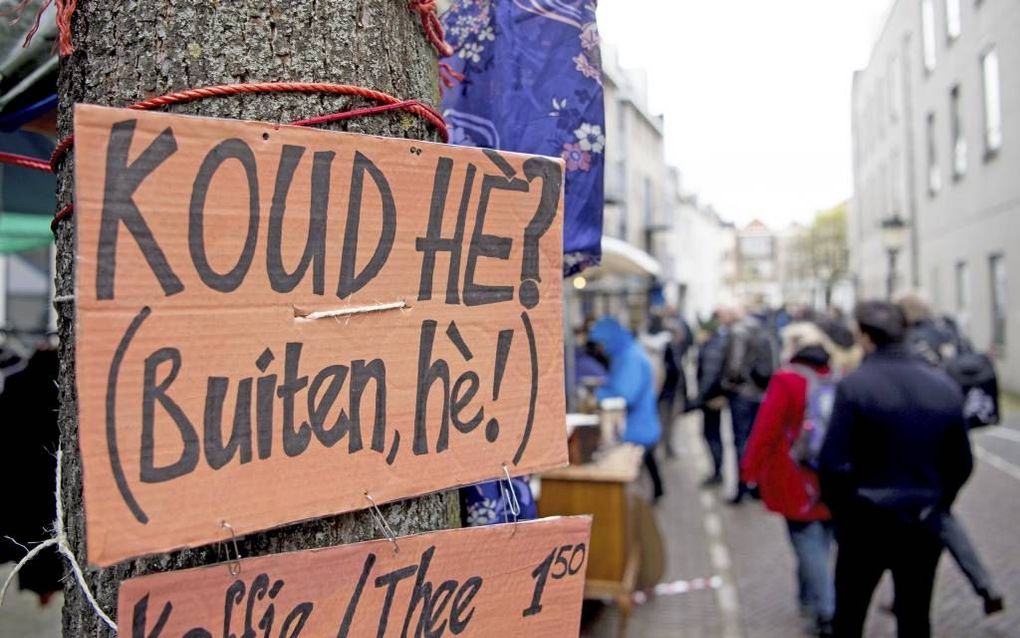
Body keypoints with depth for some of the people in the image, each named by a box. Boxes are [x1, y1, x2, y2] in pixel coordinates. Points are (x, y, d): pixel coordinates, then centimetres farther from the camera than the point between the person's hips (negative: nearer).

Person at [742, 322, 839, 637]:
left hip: (798, 482, -6)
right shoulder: (836, 381, 4)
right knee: (820, 544, 17)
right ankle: (810, 600, 30)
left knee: (809, 546, 1)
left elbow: (766, 430, -16)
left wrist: (750, 468, -6)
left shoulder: (786, 380, -14)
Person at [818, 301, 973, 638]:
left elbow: (834, 462, -17)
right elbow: (962, 462, 5)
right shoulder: (945, 386, 0)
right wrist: (936, 505, 17)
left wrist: (839, 509, -2)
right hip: (924, 525, 4)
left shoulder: (854, 385, -16)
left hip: (866, 521, -4)